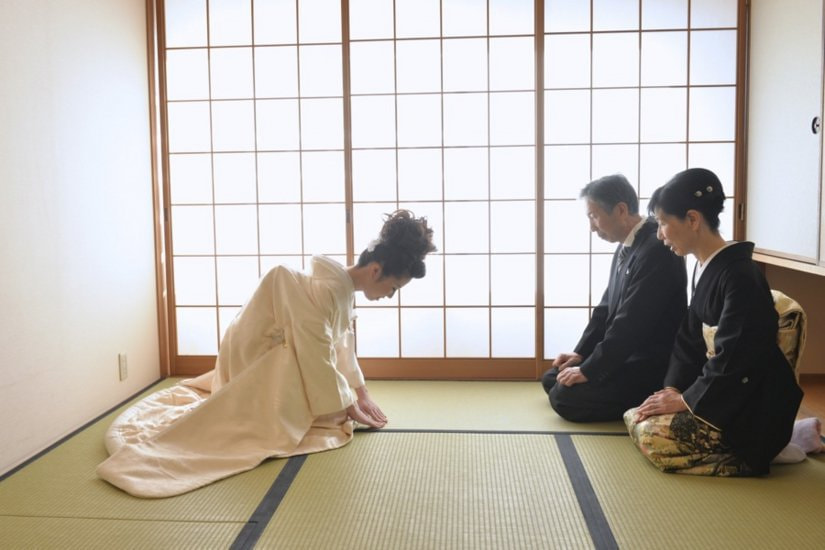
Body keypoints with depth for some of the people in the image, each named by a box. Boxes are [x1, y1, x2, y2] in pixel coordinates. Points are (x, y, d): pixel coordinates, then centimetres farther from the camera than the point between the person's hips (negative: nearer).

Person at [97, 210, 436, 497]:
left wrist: (361, 393, 6)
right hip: (257, 354, -10)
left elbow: (342, 343, 7)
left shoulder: (345, 286, -3)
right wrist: (350, 408, -18)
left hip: (275, 351, 10)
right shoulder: (328, 289, -33)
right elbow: (319, 359, -29)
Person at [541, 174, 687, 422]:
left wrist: (589, 370, -20)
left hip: (648, 366, -10)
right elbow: (607, 307, 14)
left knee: (564, 397, -17)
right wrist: (580, 354, 6)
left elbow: (631, 323, -26)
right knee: (551, 379, 12)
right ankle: (627, 399, 11)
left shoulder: (656, 250, -24)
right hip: (625, 356, 10)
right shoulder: (626, 247, 7)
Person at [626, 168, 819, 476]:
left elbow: (734, 361, -24)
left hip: (754, 406, -10)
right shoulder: (704, 269, 7)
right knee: (636, 418, 5)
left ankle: (768, 447, -2)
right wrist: (673, 388, -3)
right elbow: (689, 341, 9)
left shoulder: (739, 276, -22)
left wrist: (686, 400, -16)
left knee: (653, 436, -21)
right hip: (724, 395, 10)